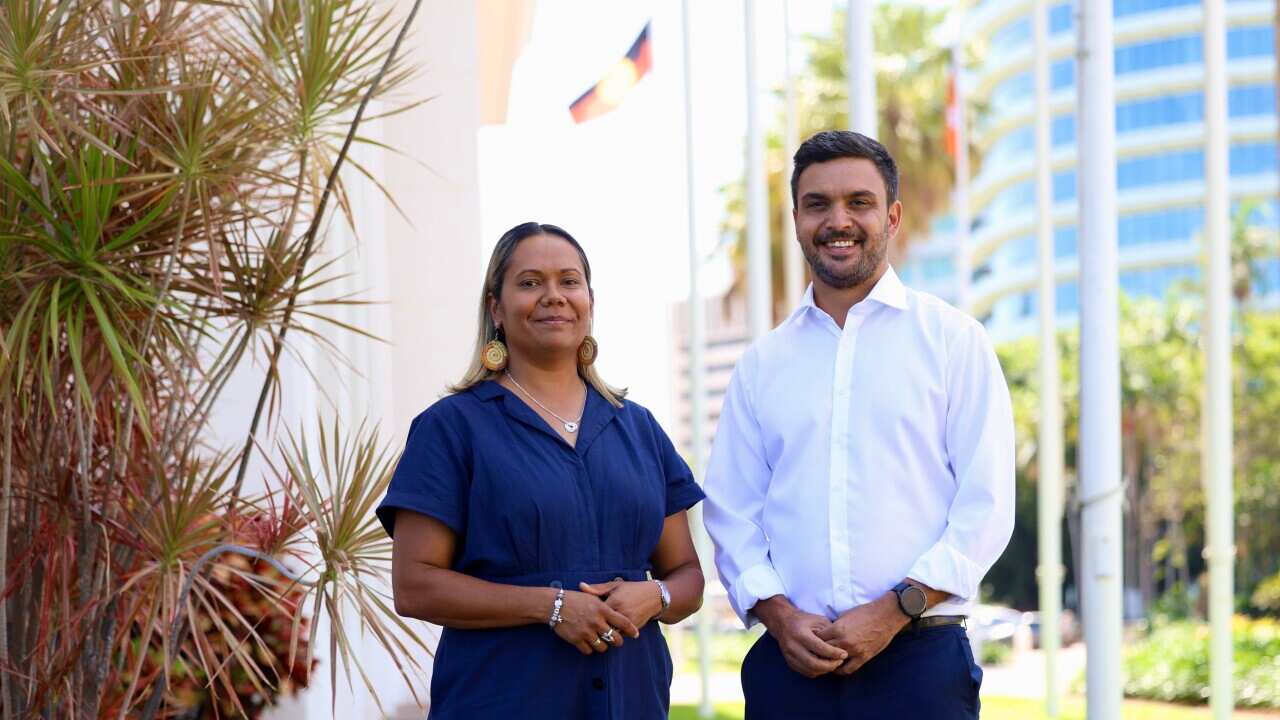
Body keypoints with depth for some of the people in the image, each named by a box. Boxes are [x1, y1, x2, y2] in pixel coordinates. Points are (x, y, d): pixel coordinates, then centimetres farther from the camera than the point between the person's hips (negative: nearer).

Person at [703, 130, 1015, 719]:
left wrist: (893, 612, -12)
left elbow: (987, 503, -3)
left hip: (920, 659, -2)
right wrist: (780, 616, -7)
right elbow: (731, 511, 9)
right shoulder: (762, 363, 12)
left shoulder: (953, 340, 3)